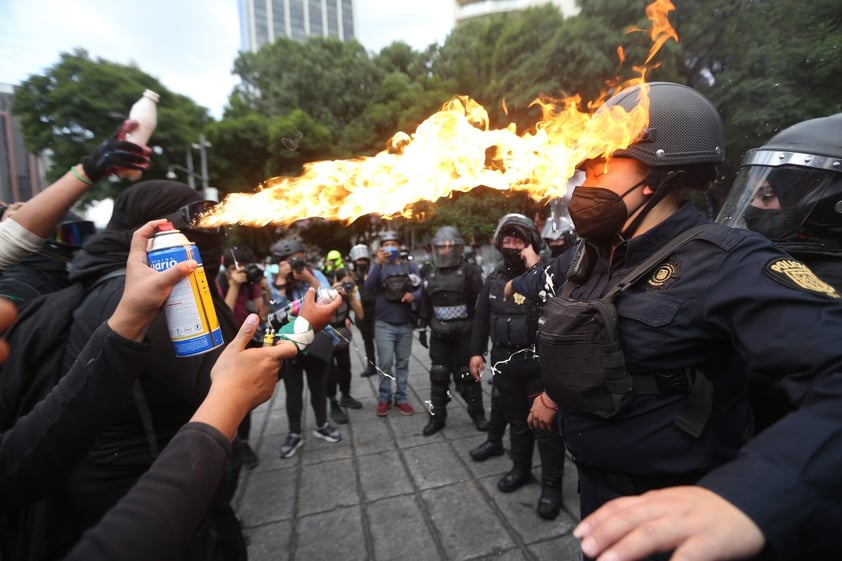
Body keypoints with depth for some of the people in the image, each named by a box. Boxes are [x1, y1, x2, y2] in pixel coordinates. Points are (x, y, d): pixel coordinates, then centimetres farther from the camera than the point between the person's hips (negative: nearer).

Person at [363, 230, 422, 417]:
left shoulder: (410, 266, 5)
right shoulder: (377, 265, -1)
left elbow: (421, 288, 4)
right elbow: (368, 286, -17)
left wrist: (414, 295, -18)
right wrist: (378, 263, -28)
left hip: (405, 324, 2)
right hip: (384, 324, -2)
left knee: (403, 363, 11)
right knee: (385, 364, 1)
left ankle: (401, 399, 23)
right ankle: (384, 399, 18)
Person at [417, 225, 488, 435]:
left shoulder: (470, 271, -6)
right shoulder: (430, 274, 9)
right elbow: (424, 304, 14)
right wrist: (422, 328, 13)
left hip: (464, 333, -4)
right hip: (439, 333, 4)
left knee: (467, 375, 5)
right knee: (438, 376, 8)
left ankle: (477, 414, 23)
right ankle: (436, 417, 20)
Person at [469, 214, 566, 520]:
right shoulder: (494, 279, 7)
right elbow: (481, 318, 12)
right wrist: (476, 352, 9)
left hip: (539, 362, -4)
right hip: (504, 362, 5)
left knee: (546, 424, 5)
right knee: (516, 420, 19)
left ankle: (551, 484, 21)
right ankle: (521, 469, 38)